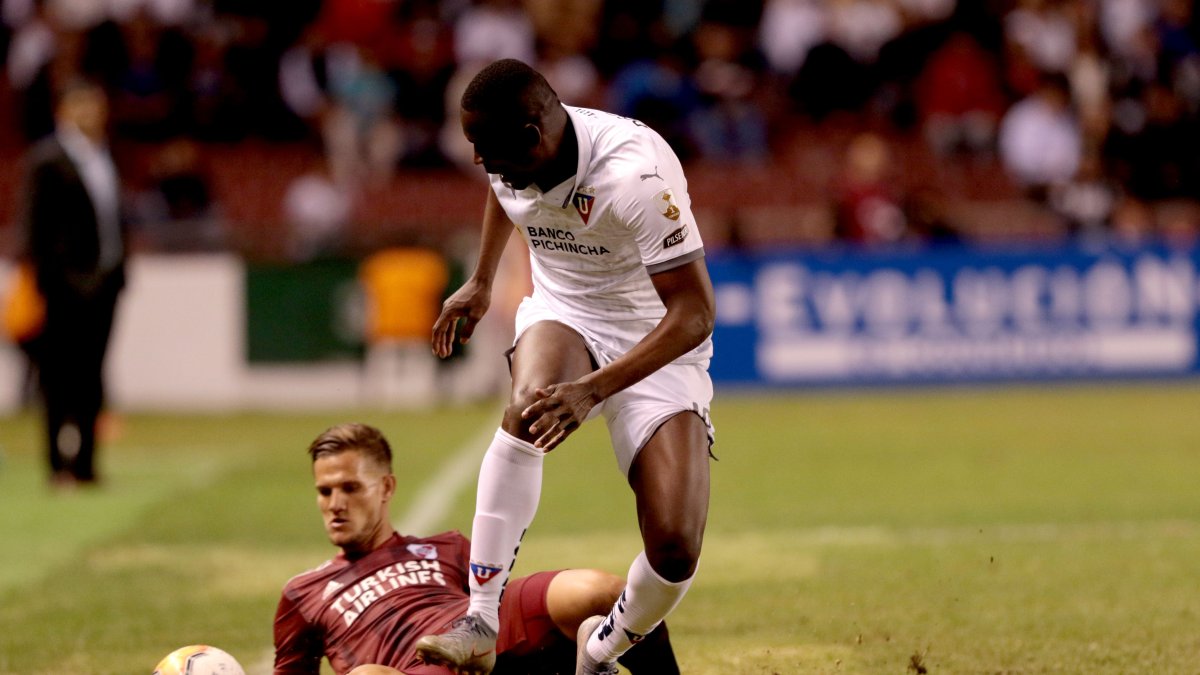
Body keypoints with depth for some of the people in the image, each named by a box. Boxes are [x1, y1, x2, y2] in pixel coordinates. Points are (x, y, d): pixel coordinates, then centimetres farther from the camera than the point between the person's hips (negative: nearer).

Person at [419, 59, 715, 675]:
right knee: (528, 407, -35)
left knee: (675, 550, -19)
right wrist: (480, 283, 25)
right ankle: (479, 625, -35)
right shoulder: (508, 154, -11)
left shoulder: (634, 173, -32)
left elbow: (694, 313, -34)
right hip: (563, 314, 4)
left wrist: (593, 390, -42)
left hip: (657, 344, -4)